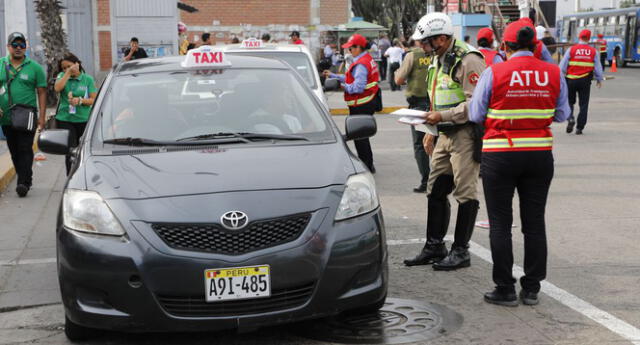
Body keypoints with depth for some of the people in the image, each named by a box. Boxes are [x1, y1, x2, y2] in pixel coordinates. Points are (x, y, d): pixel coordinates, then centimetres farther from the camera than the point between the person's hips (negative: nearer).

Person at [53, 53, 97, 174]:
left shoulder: (88, 79, 4)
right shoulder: (62, 76, 7)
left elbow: (94, 100, 1)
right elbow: (57, 88, -14)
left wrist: (80, 100, -15)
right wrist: (68, 73, -12)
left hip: (83, 120, 0)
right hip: (64, 120, 0)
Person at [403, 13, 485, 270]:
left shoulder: (468, 60, -15)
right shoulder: (439, 60, 16)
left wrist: (442, 117, -21)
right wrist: (431, 131, 20)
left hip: (466, 134, -10)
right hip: (446, 135, 10)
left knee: (465, 193, -2)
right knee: (435, 191, 11)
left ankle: (460, 251, 6)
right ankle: (434, 247, 21)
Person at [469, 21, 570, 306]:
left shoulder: (494, 73, -10)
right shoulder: (554, 74, -1)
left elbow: (475, 114, -4)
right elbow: (561, 115, 6)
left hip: (500, 156, -3)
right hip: (540, 155, 3)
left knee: (500, 224, 7)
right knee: (534, 223, 12)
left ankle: (505, 290, 10)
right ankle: (532, 289, 17)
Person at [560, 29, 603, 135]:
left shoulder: (571, 49, -3)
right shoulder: (593, 51, 1)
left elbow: (563, 65, -5)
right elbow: (598, 67, 6)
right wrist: (599, 79, 20)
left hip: (571, 79, 0)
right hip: (585, 81, 1)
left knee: (570, 101, 16)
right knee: (583, 104, 8)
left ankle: (570, 118, -9)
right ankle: (579, 127, 7)